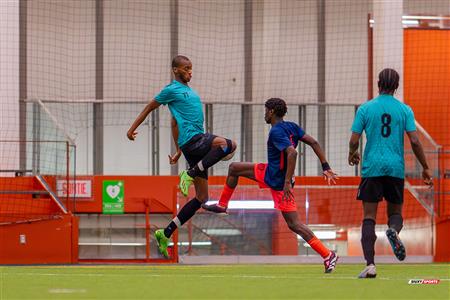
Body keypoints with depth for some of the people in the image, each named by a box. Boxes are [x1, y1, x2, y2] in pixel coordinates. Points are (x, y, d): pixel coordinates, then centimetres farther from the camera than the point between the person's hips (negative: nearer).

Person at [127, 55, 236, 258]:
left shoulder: (189, 90, 24)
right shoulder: (172, 90, -1)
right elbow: (150, 107, 8)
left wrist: (178, 151, 29)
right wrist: (133, 128, 10)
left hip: (197, 145, 9)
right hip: (191, 140, -9)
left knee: (201, 198, 5)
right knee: (229, 144, -32)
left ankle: (166, 234, 7)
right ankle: (190, 174, -23)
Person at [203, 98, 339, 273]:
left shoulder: (276, 132, -23)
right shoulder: (291, 127, 3)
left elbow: (292, 153, -35)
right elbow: (313, 143, 2)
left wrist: (287, 182, -35)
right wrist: (326, 168, 3)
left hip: (278, 182, -10)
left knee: (294, 224, -9)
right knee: (234, 168, 19)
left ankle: (328, 256, -9)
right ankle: (222, 205, 35)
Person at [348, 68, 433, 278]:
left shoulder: (365, 108, 1)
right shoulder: (404, 110, 2)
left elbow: (354, 140, -1)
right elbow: (414, 141, -3)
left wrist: (352, 155, 22)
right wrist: (425, 168, 7)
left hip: (372, 168, -1)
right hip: (396, 168, 1)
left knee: (369, 217, 2)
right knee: (395, 212, 15)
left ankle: (370, 265, -10)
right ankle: (394, 230, -22)